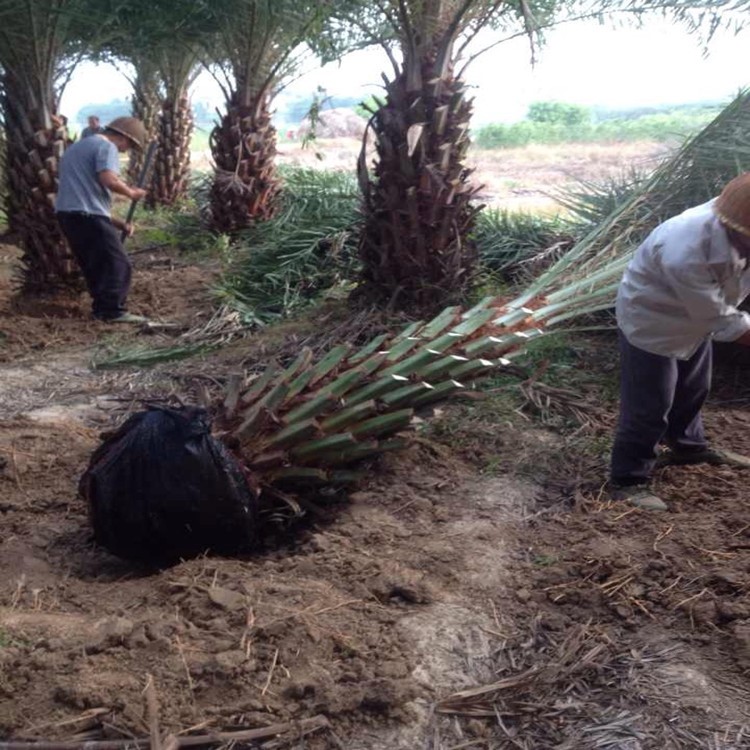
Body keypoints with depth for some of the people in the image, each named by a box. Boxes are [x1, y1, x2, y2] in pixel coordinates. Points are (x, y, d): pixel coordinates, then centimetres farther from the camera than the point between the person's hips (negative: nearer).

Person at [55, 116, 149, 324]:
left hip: (66, 213, 9)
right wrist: (131, 193, -3)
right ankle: (114, 311, -9)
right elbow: (108, 180, -23)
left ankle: (102, 308, 17)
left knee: (93, 265, 17)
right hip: (88, 215, -9)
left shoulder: (78, 146, 28)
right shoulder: (107, 146, -5)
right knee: (117, 263, -6)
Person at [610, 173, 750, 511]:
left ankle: (688, 446, 50)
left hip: (694, 316, 8)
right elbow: (721, 320, -31)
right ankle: (628, 480, 15)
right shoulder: (685, 255, -44)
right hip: (651, 321, -8)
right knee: (647, 407, -1)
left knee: (692, 388, 26)